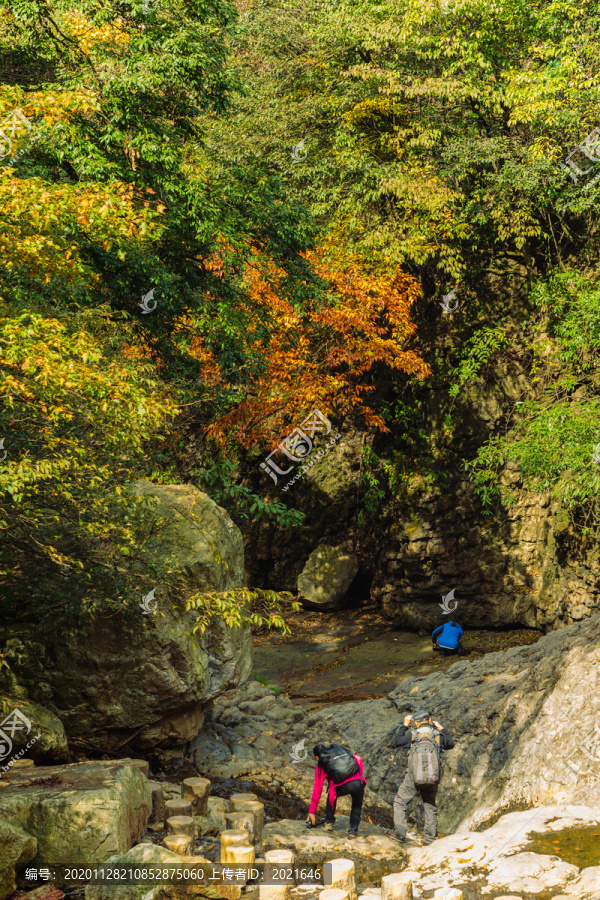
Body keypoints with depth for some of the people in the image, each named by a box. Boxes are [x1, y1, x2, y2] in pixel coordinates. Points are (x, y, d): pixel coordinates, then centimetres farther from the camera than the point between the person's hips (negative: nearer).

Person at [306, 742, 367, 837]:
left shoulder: (321, 765, 22)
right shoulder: (341, 749, 29)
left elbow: (317, 789, 24)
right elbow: (358, 759, 18)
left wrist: (312, 812, 32)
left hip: (342, 787, -2)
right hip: (358, 782, 2)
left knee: (331, 795, 34)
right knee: (357, 806, 29)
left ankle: (329, 822, 35)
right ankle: (353, 831, 20)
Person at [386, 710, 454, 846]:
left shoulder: (413, 734, -1)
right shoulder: (438, 735, 5)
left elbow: (395, 742, 13)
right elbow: (451, 744, 26)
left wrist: (404, 726, 19)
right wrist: (442, 729, 31)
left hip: (414, 778, -3)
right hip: (433, 779, 3)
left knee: (399, 803, 11)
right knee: (430, 807, 16)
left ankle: (400, 833, 3)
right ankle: (431, 838, 15)